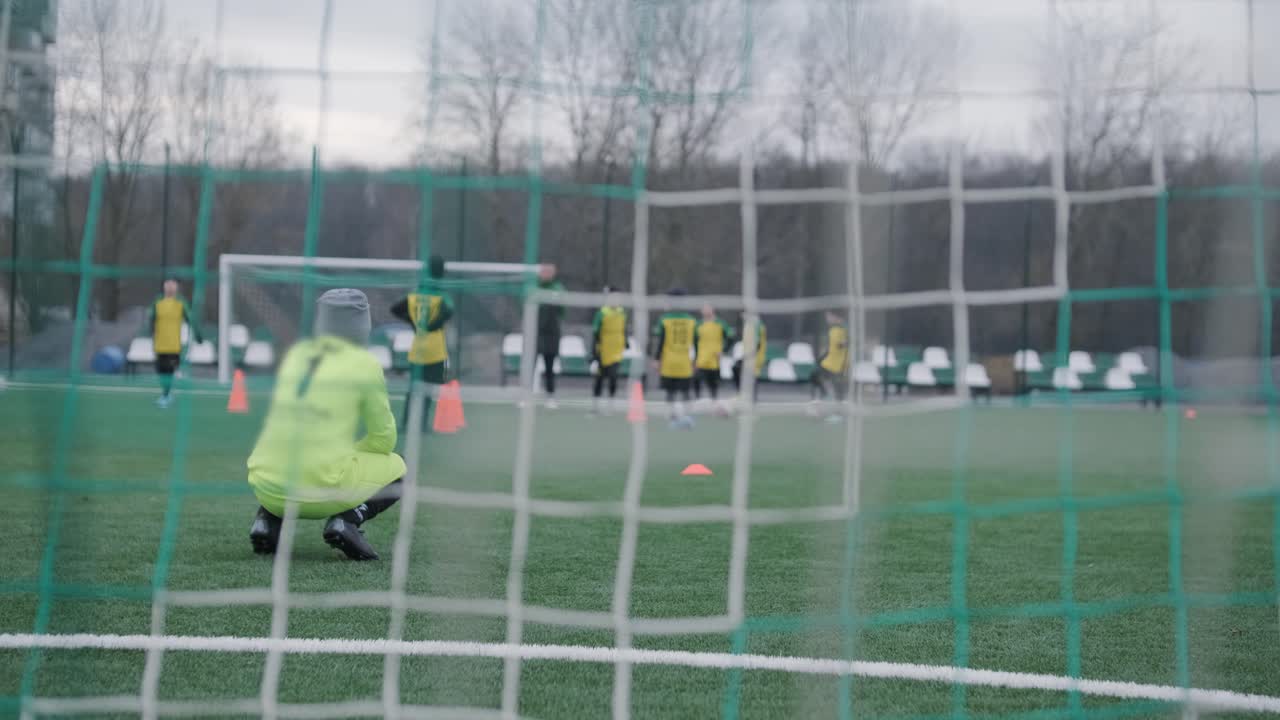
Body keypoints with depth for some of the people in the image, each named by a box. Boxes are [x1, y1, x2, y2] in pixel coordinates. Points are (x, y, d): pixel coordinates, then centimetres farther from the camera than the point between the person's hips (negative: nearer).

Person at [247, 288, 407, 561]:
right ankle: (347, 519, -5)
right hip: (321, 491, -4)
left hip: (267, 489, 5)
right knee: (395, 467, 22)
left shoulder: (296, 353, 14)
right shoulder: (364, 364, 0)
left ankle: (268, 518, 9)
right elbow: (383, 438, 5)